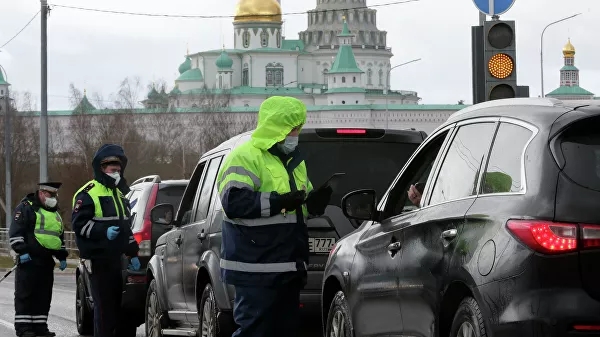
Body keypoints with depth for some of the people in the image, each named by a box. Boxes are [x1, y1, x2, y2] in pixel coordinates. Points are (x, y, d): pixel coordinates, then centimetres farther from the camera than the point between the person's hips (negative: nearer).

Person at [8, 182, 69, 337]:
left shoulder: (55, 213, 21)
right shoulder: (26, 208, -4)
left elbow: (60, 236, 30)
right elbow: (15, 232, -10)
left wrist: (62, 257, 25)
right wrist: (21, 251, -17)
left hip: (47, 262, 8)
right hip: (29, 260, -8)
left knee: (44, 295, 8)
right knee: (25, 295, -7)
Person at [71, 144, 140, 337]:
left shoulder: (119, 193, 23)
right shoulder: (88, 193, -6)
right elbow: (79, 223, -14)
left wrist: (132, 254, 24)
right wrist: (104, 231, -25)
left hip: (117, 256, 9)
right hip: (100, 258, -9)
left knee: (116, 304, 11)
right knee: (104, 305, -10)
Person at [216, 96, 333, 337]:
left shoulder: (294, 161, 20)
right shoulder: (245, 157, -9)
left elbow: (301, 205, 28)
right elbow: (234, 202, -21)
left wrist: (314, 202, 4)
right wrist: (278, 202, -22)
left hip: (288, 267, 9)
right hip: (256, 269, -9)